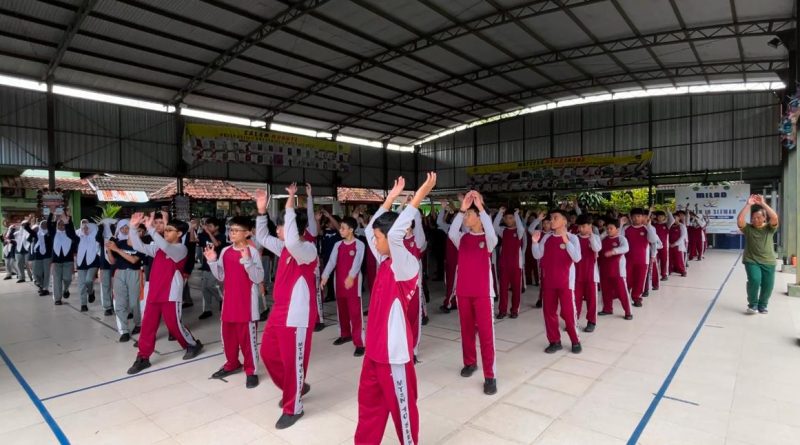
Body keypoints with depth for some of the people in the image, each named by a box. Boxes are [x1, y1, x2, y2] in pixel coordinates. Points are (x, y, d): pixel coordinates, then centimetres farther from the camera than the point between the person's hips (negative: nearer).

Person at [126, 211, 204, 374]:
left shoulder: (181, 248, -11)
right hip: (154, 293, 7)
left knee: (174, 325, 4)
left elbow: (165, 247, -30)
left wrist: (150, 228, -34)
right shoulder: (158, 247, 12)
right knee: (147, 325, 7)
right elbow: (139, 247, 5)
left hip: (171, 295, -6)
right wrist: (133, 227, -6)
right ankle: (143, 358, 16)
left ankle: (193, 345, 26)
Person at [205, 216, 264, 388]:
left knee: (248, 337, 2)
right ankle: (232, 364, 38)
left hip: (247, 303, -6)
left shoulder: (252, 251, -13)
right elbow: (221, 276, 10)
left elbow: (258, 278, -18)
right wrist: (212, 261, -3)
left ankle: (251, 370, 15)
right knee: (228, 335, 19)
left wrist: (247, 260, -29)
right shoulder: (225, 251, 5)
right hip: (229, 302, 6)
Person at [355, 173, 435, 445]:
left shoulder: (406, 266, -19)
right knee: (369, 402, 21)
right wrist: (390, 198, 11)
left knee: (401, 405, 11)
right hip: (375, 347, 8)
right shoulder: (384, 261, 5)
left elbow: (395, 234, -37)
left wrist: (419, 196, -32)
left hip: (394, 350, -8)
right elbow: (371, 228, 14)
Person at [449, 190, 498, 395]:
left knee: (486, 333, -3)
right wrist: (461, 209, -22)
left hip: (483, 292, -4)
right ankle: (470, 362, 34)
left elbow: (491, 233, -28)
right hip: (463, 291, 4)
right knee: (466, 330, 16)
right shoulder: (462, 238, 4)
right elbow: (451, 233, -18)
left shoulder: (488, 239, -4)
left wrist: (480, 207, -26)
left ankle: (490, 376, 4)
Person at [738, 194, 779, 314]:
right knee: (755, 280, -20)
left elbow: (775, 218, -17)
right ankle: (753, 304, 1)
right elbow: (739, 220, -18)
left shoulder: (769, 228, 3)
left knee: (768, 284, 2)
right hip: (751, 261, -2)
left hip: (768, 262, 2)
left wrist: (763, 204, -19)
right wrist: (748, 204, -19)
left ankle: (762, 305, 27)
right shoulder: (748, 228, 1)